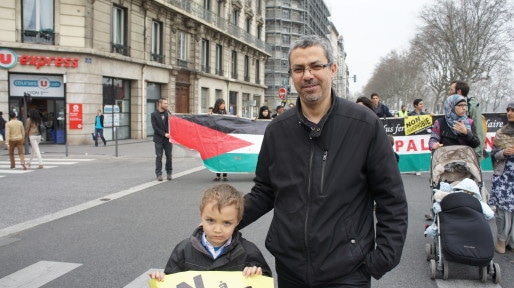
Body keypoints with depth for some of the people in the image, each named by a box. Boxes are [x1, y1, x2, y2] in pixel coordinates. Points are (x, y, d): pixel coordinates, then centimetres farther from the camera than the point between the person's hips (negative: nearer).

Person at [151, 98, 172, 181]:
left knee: (169, 156, 6)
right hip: (158, 139, -2)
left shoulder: (168, 112, 4)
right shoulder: (154, 114, -4)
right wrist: (164, 134, -15)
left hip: (168, 138, 3)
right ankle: (159, 174, 7)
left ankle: (169, 173, 17)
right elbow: (155, 127, -9)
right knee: (159, 156, 1)